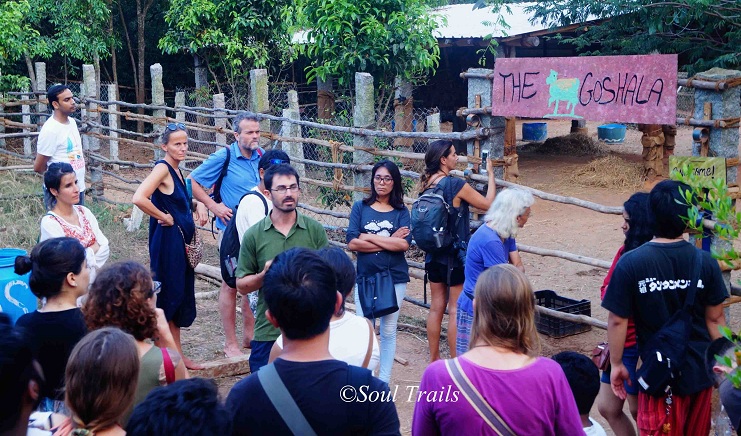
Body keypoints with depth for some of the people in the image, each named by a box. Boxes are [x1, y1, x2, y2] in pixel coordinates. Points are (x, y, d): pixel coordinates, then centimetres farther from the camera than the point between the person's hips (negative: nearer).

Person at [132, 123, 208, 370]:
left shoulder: (176, 170, 12)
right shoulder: (162, 168, -14)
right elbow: (139, 198, -29)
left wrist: (199, 205, 10)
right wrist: (164, 217, -17)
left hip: (182, 239, 9)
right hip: (168, 239, -9)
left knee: (181, 296, 13)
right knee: (170, 294, -3)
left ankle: (177, 355, 22)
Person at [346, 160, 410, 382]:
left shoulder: (401, 212, 2)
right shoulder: (360, 207, 1)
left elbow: (404, 244, -14)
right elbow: (352, 243, -10)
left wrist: (369, 237, -12)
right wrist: (390, 242, -12)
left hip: (394, 278, 1)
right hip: (365, 277, 0)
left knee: (388, 331, 9)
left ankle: (384, 382, 20)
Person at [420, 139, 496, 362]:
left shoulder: (426, 184, 2)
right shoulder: (456, 185, -18)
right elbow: (488, 204, -10)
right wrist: (491, 175, 1)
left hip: (433, 254, 7)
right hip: (455, 257, -7)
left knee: (437, 306, 14)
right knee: (456, 310, 2)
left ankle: (434, 359, 21)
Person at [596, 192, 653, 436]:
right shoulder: (626, 250, 5)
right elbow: (606, 289, 7)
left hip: (640, 346, -8)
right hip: (619, 342, 8)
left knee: (639, 411, 8)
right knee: (607, 407, 16)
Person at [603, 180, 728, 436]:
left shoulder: (630, 263, -16)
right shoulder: (705, 262, -8)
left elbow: (617, 321, -11)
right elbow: (715, 319, 0)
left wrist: (616, 364, 2)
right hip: (700, 371, 3)